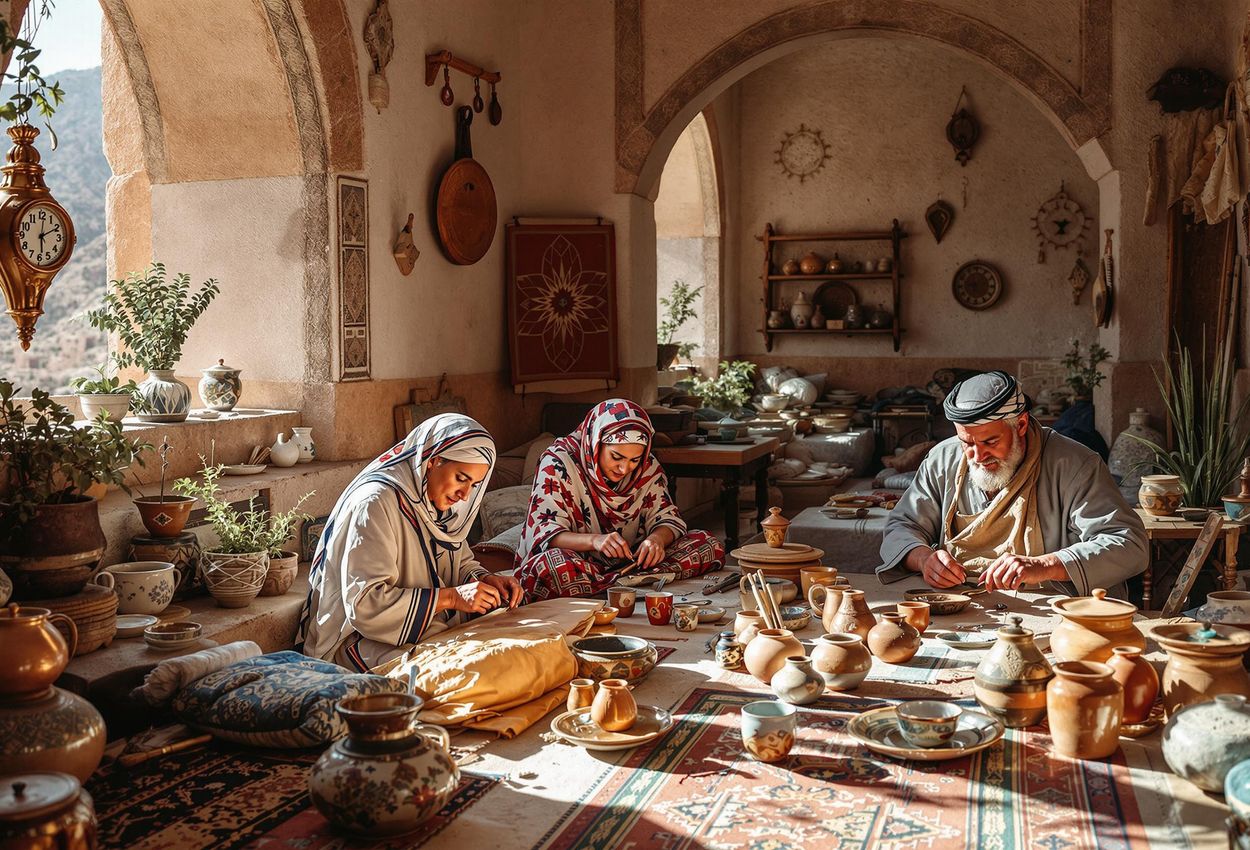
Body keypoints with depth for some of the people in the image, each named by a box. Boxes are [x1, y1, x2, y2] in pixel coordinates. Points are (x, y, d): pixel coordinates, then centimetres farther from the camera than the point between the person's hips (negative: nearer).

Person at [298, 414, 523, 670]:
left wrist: (486, 580, -4)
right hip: (362, 637, -8)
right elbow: (365, 603, -26)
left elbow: (461, 562, 19)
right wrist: (451, 597, -26)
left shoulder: (438, 502, 5)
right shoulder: (375, 503, -21)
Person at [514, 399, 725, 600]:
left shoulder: (647, 467, 0)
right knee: (545, 566, -39)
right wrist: (594, 540, -38)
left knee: (709, 546, -10)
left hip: (629, 562, 5)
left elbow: (667, 518, 2)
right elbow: (543, 532, -20)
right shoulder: (558, 463, -14)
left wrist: (657, 538, -24)